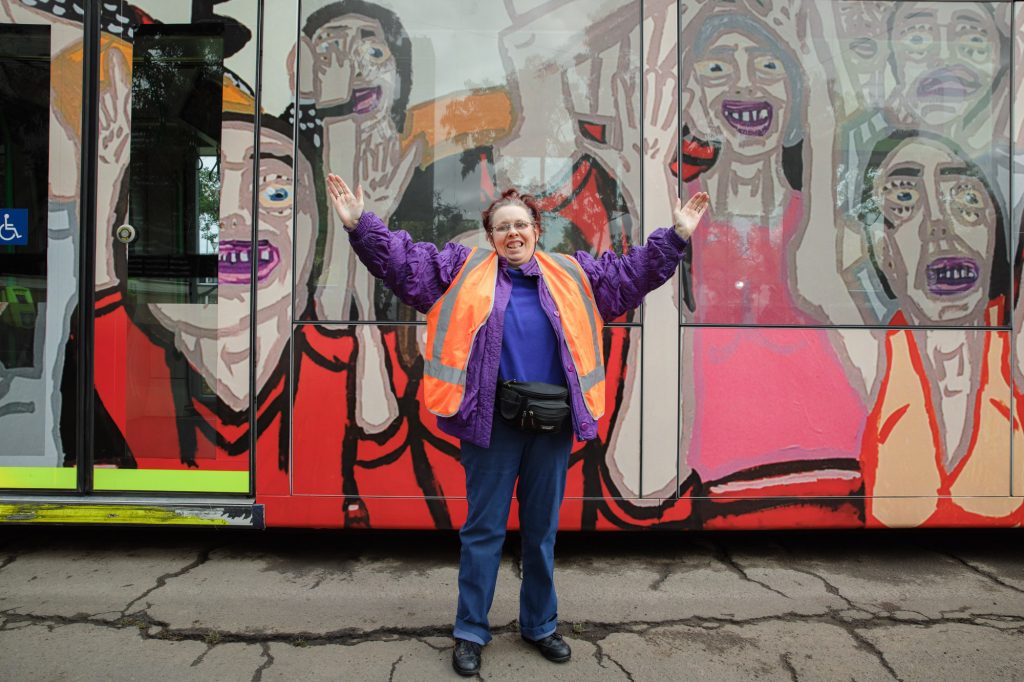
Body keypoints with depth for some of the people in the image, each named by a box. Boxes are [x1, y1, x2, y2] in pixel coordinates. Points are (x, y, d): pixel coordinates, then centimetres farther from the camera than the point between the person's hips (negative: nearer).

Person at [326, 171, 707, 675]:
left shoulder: (572, 274, 10)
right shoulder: (463, 268, 4)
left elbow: (633, 270, 16)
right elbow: (401, 259, 0)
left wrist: (676, 237, 13)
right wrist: (360, 225, -9)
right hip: (492, 424, -2)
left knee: (542, 529, 16)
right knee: (484, 528, 7)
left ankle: (540, 625, 34)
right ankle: (470, 631, 25)